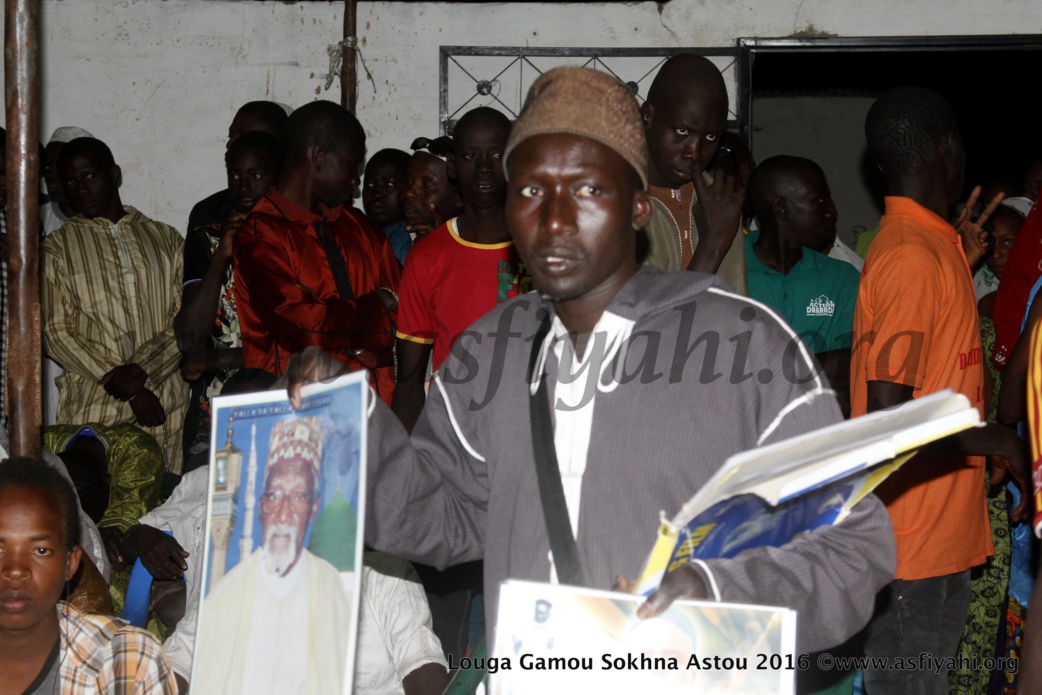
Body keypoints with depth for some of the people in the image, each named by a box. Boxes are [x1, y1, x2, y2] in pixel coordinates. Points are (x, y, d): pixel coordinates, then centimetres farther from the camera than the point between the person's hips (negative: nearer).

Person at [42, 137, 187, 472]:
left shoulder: (165, 239, 15)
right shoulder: (57, 247, 9)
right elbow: (56, 335, 0)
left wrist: (142, 369, -12)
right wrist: (129, 391, -9)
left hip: (166, 407, 2)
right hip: (91, 406, -1)